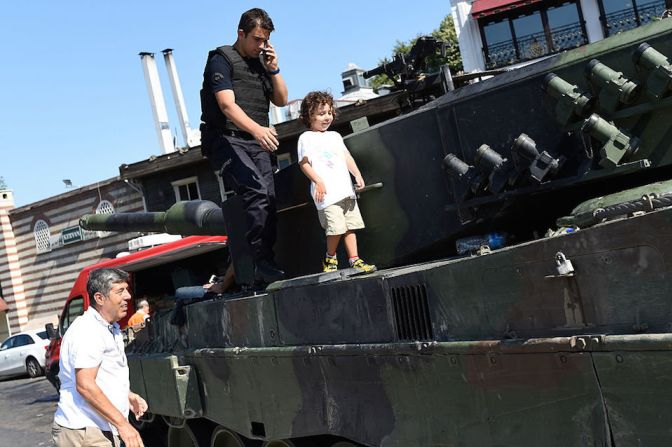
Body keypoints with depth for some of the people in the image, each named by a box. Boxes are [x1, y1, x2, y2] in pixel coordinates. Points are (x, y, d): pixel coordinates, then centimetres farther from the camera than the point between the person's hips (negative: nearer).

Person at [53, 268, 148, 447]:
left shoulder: (112, 329, 16)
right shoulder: (87, 331, -17)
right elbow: (85, 385, -24)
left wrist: (128, 396, 12)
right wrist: (122, 424, -24)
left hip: (104, 431, 10)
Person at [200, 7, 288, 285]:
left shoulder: (262, 63, 20)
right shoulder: (222, 60, -1)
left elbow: (281, 100, 19)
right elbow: (227, 105, -14)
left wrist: (274, 70, 4)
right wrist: (257, 129, -30)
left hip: (256, 144, 6)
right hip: (225, 140, -6)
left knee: (269, 197, -12)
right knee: (257, 190, -26)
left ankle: (264, 263, -12)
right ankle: (262, 262, -24)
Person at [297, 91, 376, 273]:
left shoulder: (334, 136, 22)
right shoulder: (306, 138, 2)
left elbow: (347, 157, 19)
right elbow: (304, 163, -5)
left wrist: (357, 174, 5)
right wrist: (318, 181, -16)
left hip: (345, 189, 7)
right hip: (326, 192, -6)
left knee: (350, 225, 2)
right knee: (336, 228, -13)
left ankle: (355, 260, 4)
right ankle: (330, 259, 7)